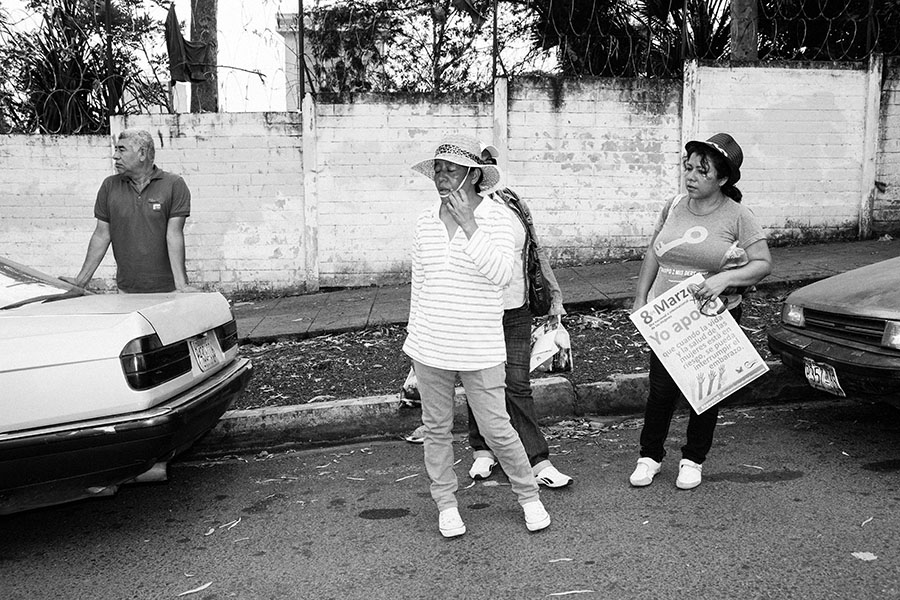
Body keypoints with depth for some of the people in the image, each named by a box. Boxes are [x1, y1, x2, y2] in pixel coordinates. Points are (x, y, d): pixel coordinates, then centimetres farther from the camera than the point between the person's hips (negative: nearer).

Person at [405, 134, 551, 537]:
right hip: (429, 348, 4)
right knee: (436, 428, 12)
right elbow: (418, 284, 13)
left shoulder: (496, 217, -7)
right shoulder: (426, 222, 5)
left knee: (496, 429, 3)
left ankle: (529, 496, 25)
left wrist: (469, 224, -24)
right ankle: (445, 504, 30)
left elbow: (501, 275, -21)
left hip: (480, 349, -4)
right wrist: (415, 339, 15)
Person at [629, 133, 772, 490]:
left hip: (715, 317, -2)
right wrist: (641, 297, 9)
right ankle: (650, 455, 21)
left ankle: (693, 459, 27)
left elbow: (763, 264, -8)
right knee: (661, 389, 2)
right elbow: (654, 253, 14)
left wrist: (724, 278, -23)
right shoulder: (674, 207, 3)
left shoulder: (737, 216, -8)